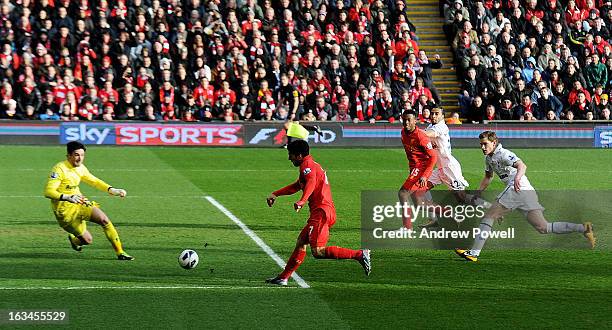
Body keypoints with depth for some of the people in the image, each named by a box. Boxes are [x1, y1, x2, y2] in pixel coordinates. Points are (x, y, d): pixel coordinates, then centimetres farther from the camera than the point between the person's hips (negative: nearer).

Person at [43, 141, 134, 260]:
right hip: (64, 210, -6)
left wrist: (112, 190, 7)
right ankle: (73, 240, 30)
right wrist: (67, 197, -38)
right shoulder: (60, 169, -18)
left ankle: (120, 252, -9)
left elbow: (94, 181, 21)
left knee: (104, 219, -17)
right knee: (87, 240, -8)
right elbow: (48, 191, -23)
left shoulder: (80, 168, 5)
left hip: (79, 203, 6)